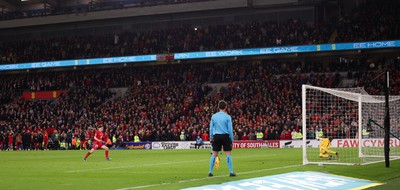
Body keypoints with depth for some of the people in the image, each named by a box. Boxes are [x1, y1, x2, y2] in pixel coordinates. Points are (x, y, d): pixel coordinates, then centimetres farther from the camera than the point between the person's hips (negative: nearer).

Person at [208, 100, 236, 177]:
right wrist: (232, 139, 3)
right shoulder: (227, 117, -5)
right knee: (228, 154, 1)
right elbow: (230, 129, -5)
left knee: (214, 154, 7)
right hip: (225, 136, -3)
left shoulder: (214, 116, 3)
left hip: (216, 136, 3)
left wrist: (211, 138, 14)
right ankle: (231, 172, -1)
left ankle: (210, 172, 6)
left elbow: (211, 128, 6)